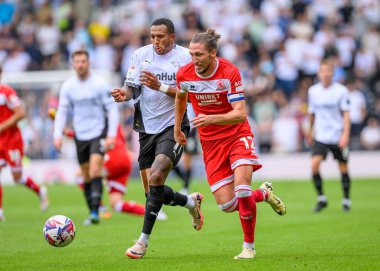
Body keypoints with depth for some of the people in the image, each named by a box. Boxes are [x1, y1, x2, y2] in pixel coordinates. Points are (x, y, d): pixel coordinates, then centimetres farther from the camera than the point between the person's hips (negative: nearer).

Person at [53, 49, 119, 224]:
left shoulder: (99, 84, -9)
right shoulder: (67, 86, 1)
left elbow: (112, 109, -6)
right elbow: (62, 111, 7)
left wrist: (111, 134, -13)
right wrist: (58, 135, -5)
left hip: (98, 133, -4)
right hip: (80, 136, 4)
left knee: (95, 172, -18)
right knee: (86, 177, 8)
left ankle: (95, 212, -21)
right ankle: (92, 213, 17)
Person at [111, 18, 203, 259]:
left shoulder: (184, 57, -6)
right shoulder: (141, 54, 6)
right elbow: (132, 86, 7)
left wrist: (160, 86, -22)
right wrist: (124, 93, -16)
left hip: (173, 126, -5)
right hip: (147, 128, 6)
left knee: (156, 178, -24)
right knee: (152, 192, 8)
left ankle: (143, 241, -18)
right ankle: (192, 202, 38)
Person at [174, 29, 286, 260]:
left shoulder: (229, 72, -19)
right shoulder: (184, 74, -8)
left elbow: (240, 114, -24)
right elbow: (180, 97, 17)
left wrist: (210, 119, -38)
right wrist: (177, 129, 23)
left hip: (237, 135, -3)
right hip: (210, 142, 3)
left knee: (242, 190, -22)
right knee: (226, 204, -8)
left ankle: (249, 247, -2)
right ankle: (263, 194, 24)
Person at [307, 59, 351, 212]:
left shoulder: (341, 90, -7)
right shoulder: (313, 91, 2)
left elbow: (346, 114, -7)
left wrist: (345, 135, -17)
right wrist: (310, 131, 23)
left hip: (338, 136, -2)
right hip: (320, 136, 2)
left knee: (343, 168, 6)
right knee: (314, 165, -16)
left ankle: (346, 200, 21)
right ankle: (321, 199, -2)